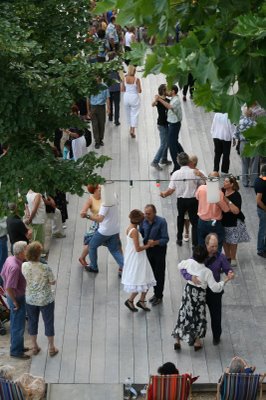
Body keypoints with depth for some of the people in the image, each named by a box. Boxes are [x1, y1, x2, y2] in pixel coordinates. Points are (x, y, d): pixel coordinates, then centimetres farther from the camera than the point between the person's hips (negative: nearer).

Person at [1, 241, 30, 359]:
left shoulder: (10, 259, -4)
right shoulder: (15, 267, -33)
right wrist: (15, 302, -18)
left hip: (13, 295, 9)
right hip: (17, 298, -9)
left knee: (15, 323, 23)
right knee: (19, 326, 6)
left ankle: (17, 345, 38)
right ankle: (16, 351, 20)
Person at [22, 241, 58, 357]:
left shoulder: (24, 266, -16)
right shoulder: (45, 268, -27)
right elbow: (53, 282, -14)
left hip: (30, 299, 3)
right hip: (45, 300, -3)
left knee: (32, 322, 22)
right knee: (48, 323, 16)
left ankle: (34, 347, 37)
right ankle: (51, 348, 30)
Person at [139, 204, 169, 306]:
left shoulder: (161, 222, -22)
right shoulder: (143, 221, -9)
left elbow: (165, 239, -23)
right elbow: (141, 233, 6)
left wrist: (155, 242, -38)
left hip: (159, 249, -5)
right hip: (148, 248, 5)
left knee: (159, 273, 5)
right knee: (152, 272, 17)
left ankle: (159, 296, 19)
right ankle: (155, 293, 34)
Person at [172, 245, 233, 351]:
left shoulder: (189, 262, -15)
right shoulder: (207, 272, -24)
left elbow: (180, 266, 7)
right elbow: (215, 287, -21)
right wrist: (226, 279, -15)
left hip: (188, 290, 3)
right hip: (199, 294, -3)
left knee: (183, 314, 16)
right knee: (198, 317, 16)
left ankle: (177, 341, 24)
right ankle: (197, 342, 29)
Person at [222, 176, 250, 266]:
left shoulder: (236, 195, -19)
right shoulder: (222, 191, -3)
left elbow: (236, 211, -28)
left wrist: (228, 201, -31)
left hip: (233, 223, -5)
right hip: (223, 220, 5)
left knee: (232, 242, 8)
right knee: (224, 241, 14)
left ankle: (233, 259, 26)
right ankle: (227, 257, 33)